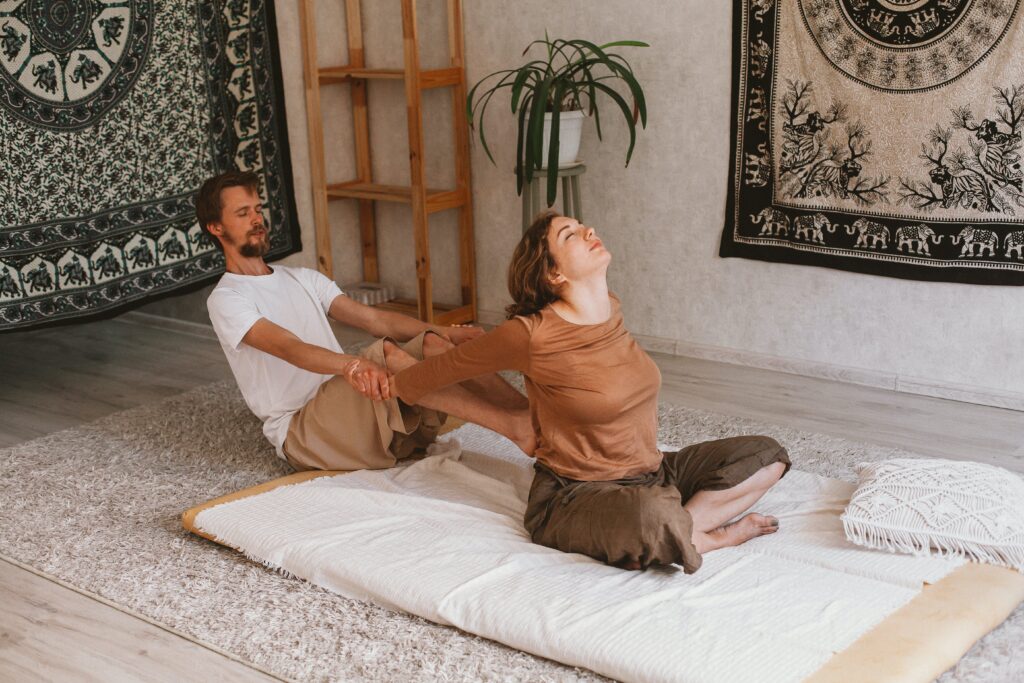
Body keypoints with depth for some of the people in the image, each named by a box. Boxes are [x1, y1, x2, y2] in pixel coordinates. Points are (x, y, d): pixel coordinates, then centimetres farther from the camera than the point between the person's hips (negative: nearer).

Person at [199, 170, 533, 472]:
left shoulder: (303, 278, 20)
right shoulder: (226, 300, -4)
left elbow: (374, 319, 10)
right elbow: (288, 348, -23)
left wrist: (442, 332, -7)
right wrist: (351, 364, -43)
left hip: (348, 408, 7)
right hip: (301, 432, -6)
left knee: (432, 343, -17)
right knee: (386, 353, -31)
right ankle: (514, 426, -42)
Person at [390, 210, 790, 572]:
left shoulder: (611, 309, 0)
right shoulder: (532, 336, -20)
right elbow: (452, 364, -3)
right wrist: (394, 386, 12)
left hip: (648, 476, 7)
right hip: (572, 496, -7)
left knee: (767, 456, 4)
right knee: (655, 518, -40)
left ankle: (687, 525, -11)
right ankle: (710, 536, -7)